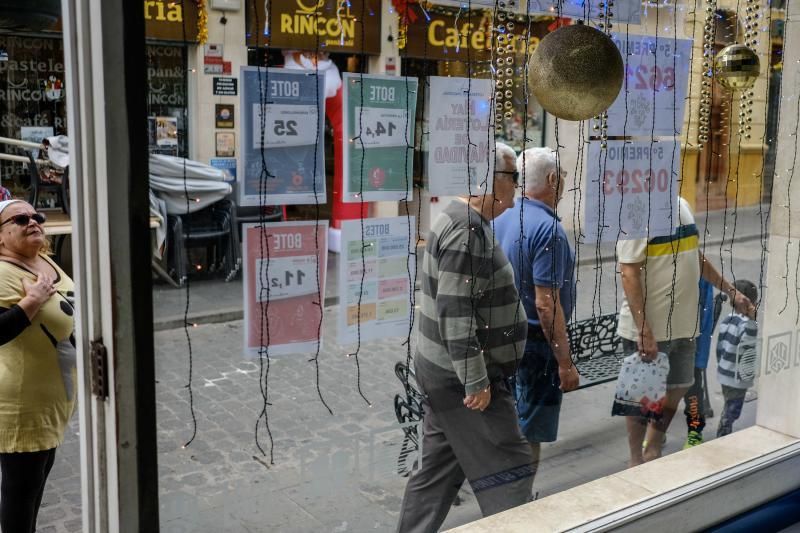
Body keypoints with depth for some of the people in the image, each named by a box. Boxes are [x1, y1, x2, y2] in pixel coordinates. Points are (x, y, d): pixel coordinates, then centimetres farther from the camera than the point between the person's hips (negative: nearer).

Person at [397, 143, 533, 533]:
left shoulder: (459, 220, 12)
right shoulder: (468, 231, -20)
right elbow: (455, 311, -25)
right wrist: (476, 380, -22)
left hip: (442, 371, 10)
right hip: (462, 377, -10)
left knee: (437, 469, 17)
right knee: (506, 472, 1)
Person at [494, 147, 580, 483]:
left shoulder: (501, 220, 4)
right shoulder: (547, 228, -21)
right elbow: (546, 304, -24)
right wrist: (565, 363, -19)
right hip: (536, 343, -8)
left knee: (510, 427, 21)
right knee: (529, 433, 4)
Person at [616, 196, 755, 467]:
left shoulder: (682, 205, 8)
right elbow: (629, 275, -21)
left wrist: (732, 291, 21)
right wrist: (644, 332, -24)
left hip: (682, 325, 8)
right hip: (648, 330, -8)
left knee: (675, 392, 17)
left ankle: (653, 454, 35)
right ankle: (636, 462, 25)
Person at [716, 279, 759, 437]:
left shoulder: (727, 319, 4)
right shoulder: (749, 325, -20)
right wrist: (746, 377, -11)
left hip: (724, 374, 8)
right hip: (737, 378, -8)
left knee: (728, 410, 21)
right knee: (731, 412, 4)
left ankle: (723, 439, 31)